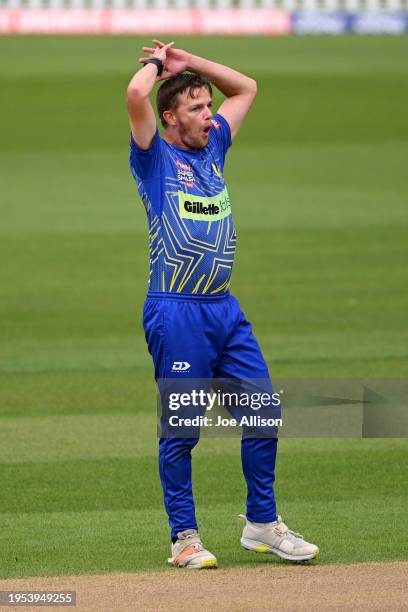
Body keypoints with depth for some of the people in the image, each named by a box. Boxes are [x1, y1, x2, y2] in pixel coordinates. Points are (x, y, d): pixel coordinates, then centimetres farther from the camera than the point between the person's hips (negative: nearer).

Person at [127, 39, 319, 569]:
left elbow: (246, 88, 27)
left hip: (225, 309, 7)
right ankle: (184, 537, 7)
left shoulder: (213, 148, 16)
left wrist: (188, 61, 17)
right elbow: (136, 95, -20)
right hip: (176, 314, -7)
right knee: (181, 430, -2)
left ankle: (262, 524, 16)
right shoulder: (155, 157, -3)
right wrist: (159, 64, 1)